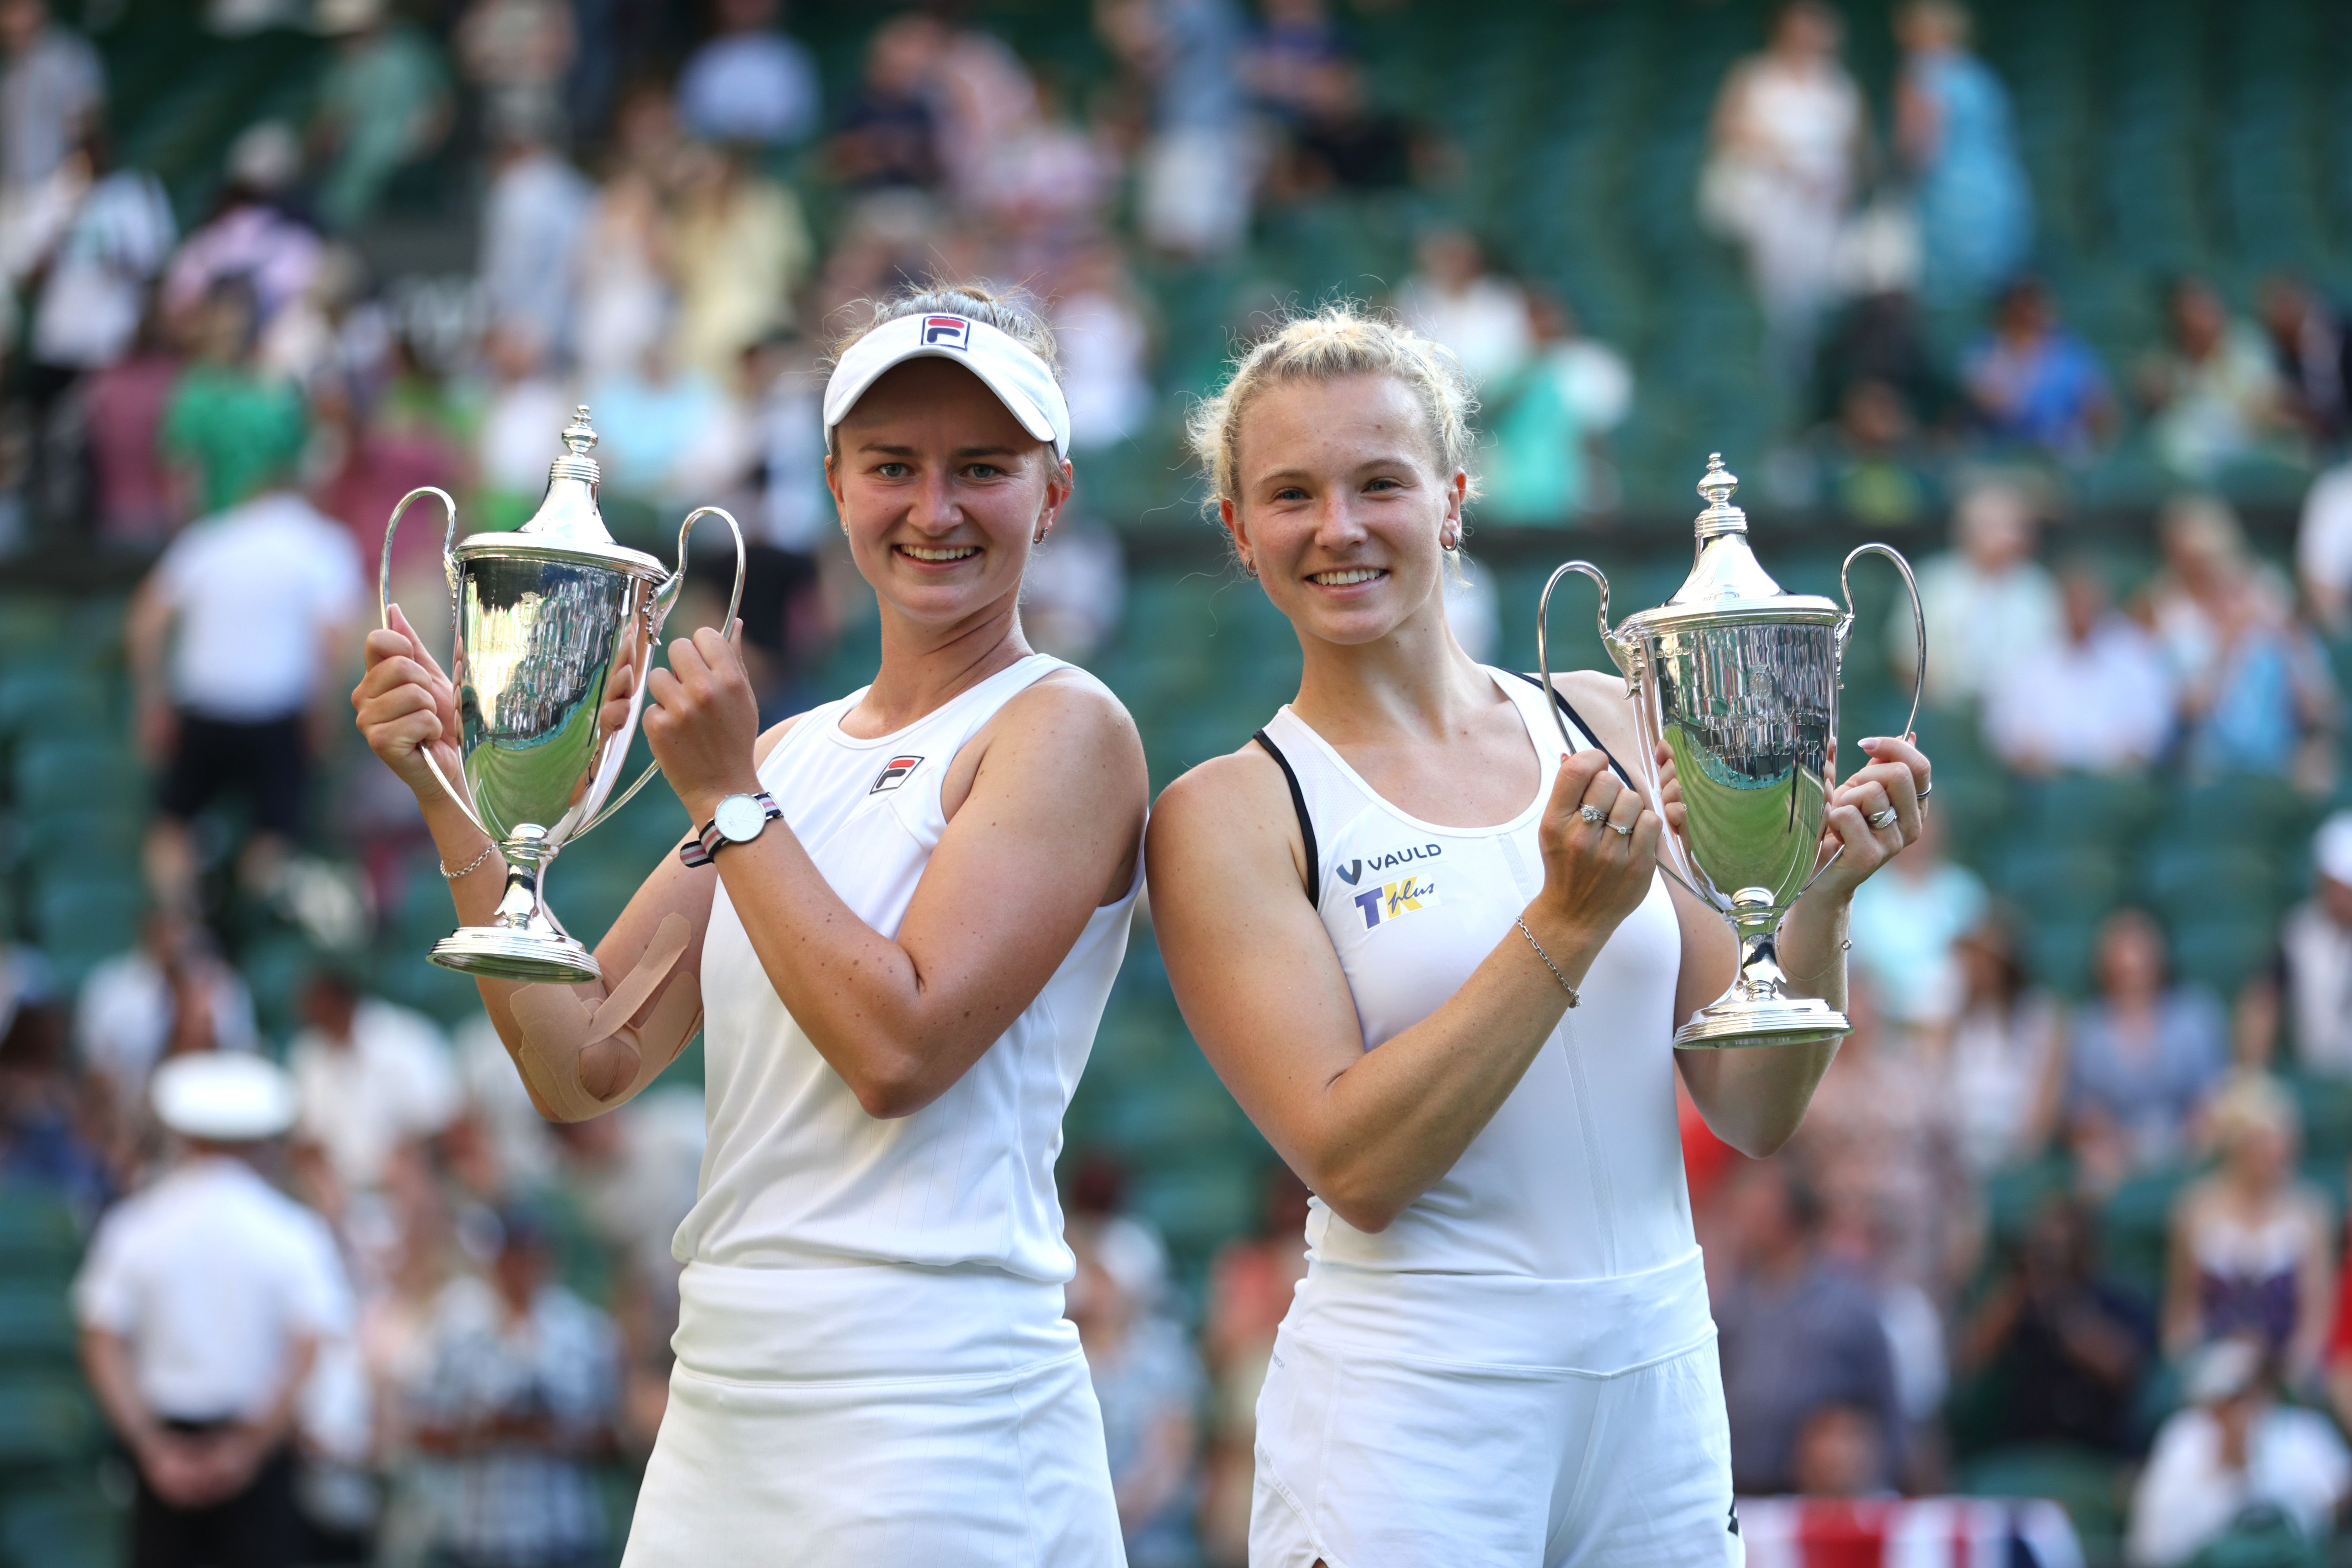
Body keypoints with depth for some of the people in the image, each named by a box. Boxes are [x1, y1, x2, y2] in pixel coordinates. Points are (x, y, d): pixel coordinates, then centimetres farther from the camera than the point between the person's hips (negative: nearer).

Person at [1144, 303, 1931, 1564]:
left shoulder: (1611, 733, 5)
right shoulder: (1228, 818, -4)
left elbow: (1755, 1115, 5)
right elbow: (1354, 1164, -15)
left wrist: (1817, 900, -11)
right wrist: (1570, 922, -20)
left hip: (1659, 1396, 3)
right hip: (1411, 1415, -3)